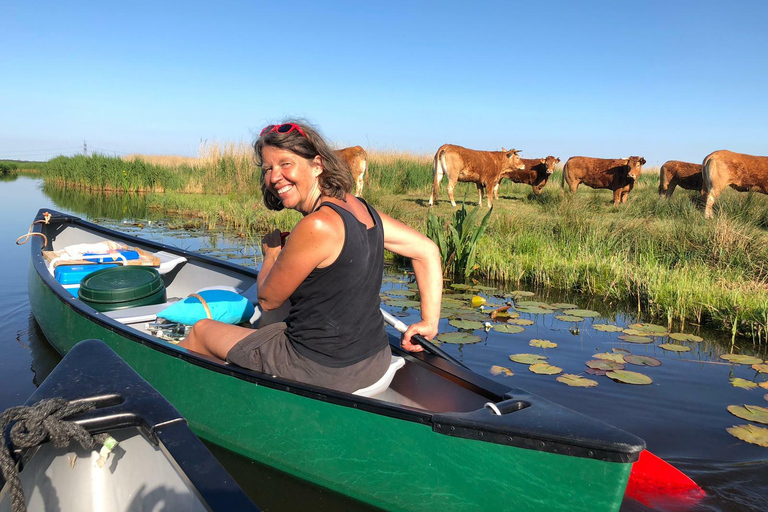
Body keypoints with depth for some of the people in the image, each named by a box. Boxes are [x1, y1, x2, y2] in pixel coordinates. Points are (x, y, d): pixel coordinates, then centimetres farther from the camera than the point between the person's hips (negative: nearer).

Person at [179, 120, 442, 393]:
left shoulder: (316, 226, -25)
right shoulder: (360, 208, -1)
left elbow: (268, 300, -12)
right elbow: (427, 250, 5)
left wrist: (271, 253, 7)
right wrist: (430, 323, 8)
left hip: (321, 371, -7)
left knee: (201, 331, 16)